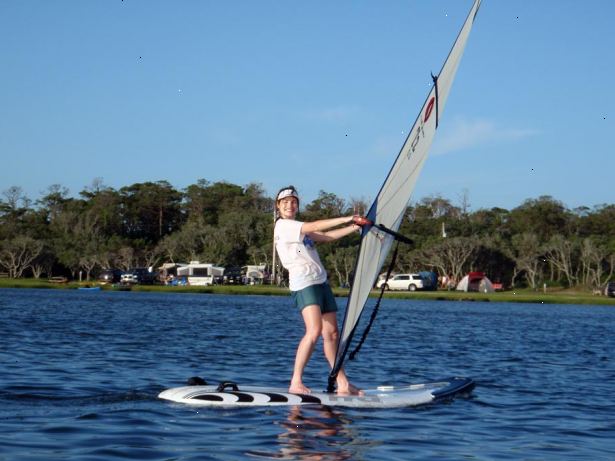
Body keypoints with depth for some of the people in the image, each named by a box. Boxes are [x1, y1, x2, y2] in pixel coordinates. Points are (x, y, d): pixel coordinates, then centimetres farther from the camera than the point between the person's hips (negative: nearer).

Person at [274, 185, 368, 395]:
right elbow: (315, 227, -12)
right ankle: (295, 383, -22)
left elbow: (325, 236, 21)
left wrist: (355, 227, 13)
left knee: (331, 333, 6)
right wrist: (347, 219, -11)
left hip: (321, 282, 9)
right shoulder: (283, 226, -4)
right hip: (303, 284, -9)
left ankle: (342, 384, 9)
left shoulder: (298, 228, 23)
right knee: (314, 330, -24)